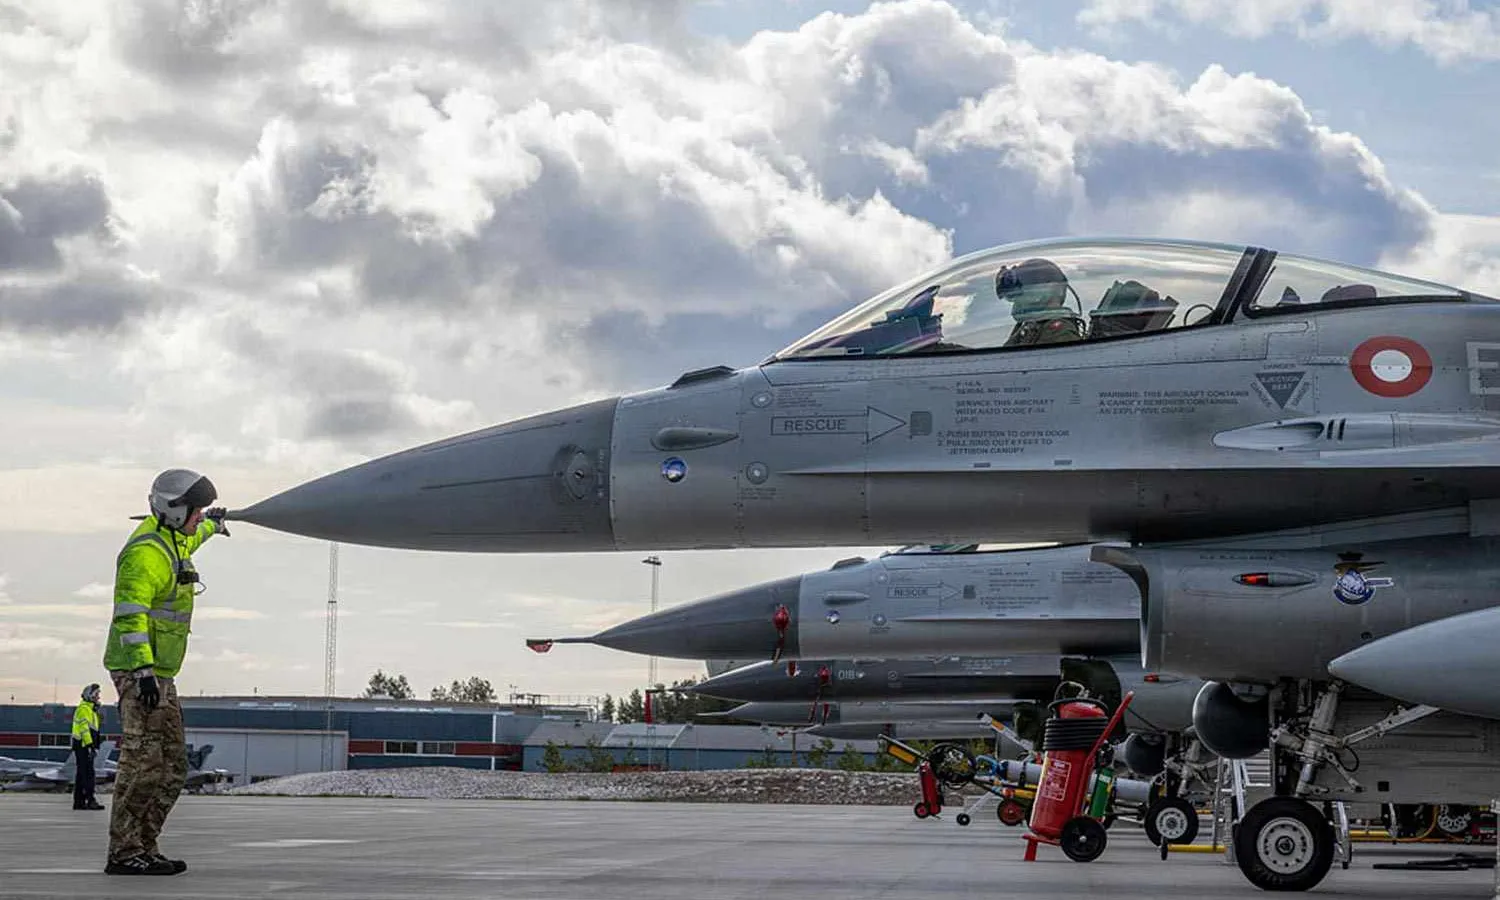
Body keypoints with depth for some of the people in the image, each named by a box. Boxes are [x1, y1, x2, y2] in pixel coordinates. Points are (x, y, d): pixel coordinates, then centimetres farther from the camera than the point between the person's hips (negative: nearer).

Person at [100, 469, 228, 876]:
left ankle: (143, 849, 9)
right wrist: (143, 670, -31)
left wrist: (211, 525, 62)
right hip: (140, 670, -10)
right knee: (143, 763, -14)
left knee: (172, 767, 8)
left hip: (159, 672, 10)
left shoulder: (170, 538, 15)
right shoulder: (147, 552, -16)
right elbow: (129, 613, -24)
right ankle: (124, 854, -13)